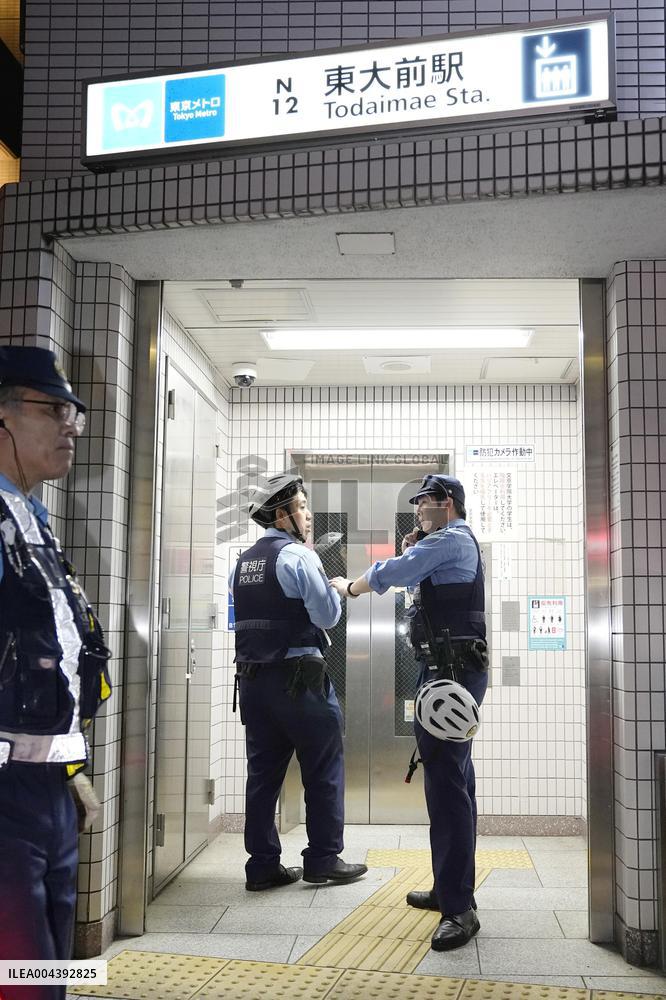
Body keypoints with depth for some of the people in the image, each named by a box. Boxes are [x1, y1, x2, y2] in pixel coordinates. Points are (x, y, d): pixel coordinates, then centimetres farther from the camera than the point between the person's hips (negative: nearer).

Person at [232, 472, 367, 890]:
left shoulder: (244, 561, 12)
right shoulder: (298, 555, -11)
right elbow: (328, 615, -12)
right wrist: (331, 585, 4)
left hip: (252, 677, 7)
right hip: (298, 677, -7)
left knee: (263, 770, 9)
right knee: (324, 769, 6)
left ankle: (263, 866, 14)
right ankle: (324, 859, 12)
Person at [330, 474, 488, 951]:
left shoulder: (451, 539, -10)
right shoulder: (455, 544, 22)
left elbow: (389, 574, -12)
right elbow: (428, 590, 26)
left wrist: (350, 586, 6)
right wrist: (412, 559, 12)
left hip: (452, 671, -11)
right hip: (451, 671, 11)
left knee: (446, 781, -14)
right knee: (453, 778, 15)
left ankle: (459, 908, -12)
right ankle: (450, 890, 25)